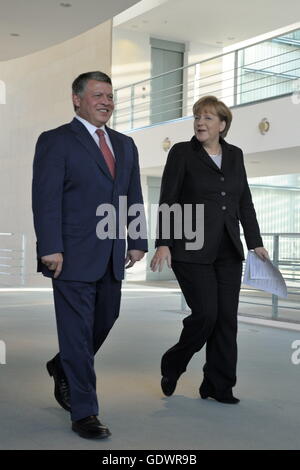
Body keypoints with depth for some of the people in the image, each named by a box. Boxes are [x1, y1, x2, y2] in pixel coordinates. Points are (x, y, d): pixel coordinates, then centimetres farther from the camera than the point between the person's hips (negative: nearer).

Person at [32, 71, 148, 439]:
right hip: (73, 256, -7)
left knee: (105, 320, 15)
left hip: (111, 256, 7)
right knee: (77, 331, -2)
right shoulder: (55, 141, -3)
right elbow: (46, 198, -11)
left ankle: (63, 367, 43)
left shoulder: (125, 145, 16)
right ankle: (84, 413, 8)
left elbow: (134, 196, 17)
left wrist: (137, 242, 8)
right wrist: (50, 249, -18)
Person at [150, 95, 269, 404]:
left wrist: (255, 243, 9)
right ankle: (172, 366, 17)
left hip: (228, 252, 5)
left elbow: (245, 202, 14)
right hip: (192, 251, -5)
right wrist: (163, 244, -14)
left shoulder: (234, 155, 12)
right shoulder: (182, 153, -1)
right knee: (205, 314, -9)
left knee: (227, 318, 2)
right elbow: (167, 201, -6)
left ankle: (217, 386, 13)